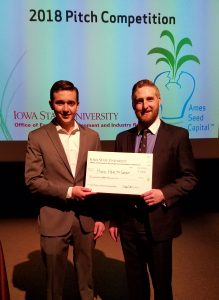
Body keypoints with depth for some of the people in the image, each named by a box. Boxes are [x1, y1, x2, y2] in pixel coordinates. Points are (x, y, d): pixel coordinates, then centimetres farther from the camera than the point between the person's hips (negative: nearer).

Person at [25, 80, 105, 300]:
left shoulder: (92, 136, 4)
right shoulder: (37, 137, -4)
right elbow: (32, 180, -8)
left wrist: (100, 216, 3)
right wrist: (68, 191, -16)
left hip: (87, 218, 3)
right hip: (54, 220, -2)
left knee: (86, 278, 18)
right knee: (54, 279, 15)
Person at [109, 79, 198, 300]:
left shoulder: (177, 135, -5)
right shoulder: (123, 138, 5)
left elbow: (190, 178, -3)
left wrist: (164, 193, -19)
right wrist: (114, 220, 7)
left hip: (159, 222, -3)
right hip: (128, 222, 3)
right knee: (135, 282, 20)